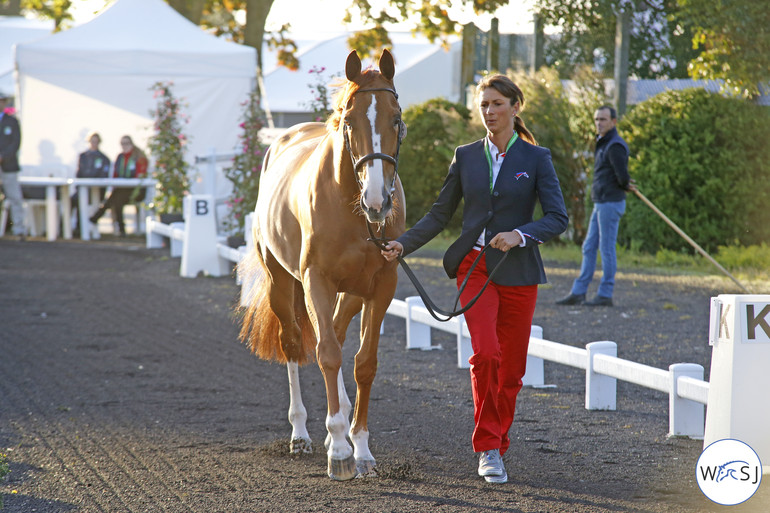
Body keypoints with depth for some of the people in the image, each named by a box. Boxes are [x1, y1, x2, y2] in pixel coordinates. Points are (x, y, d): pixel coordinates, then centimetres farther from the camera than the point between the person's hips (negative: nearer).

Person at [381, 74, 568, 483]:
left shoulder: (535, 158, 1)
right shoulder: (466, 157, 7)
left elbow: (558, 217, -7)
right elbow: (439, 215, 9)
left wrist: (520, 234, -23)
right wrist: (403, 244, -4)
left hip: (518, 270, 0)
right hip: (474, 264, 0)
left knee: (511, 367, 5)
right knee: (486, 353, -19)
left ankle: (496, 444, 25)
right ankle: (488, 449, -9)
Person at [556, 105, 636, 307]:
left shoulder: (615, 146, -16)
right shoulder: (602, 143, 17)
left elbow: (623, 176, -22)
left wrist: (625, 185, -1)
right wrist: (626, 185, 7)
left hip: (611, 203, -10)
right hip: (601, 204, 10)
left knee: (607, 248, -5)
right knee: (589, 247, 10)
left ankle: (605, 295, 0)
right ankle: (578, 293, 12)